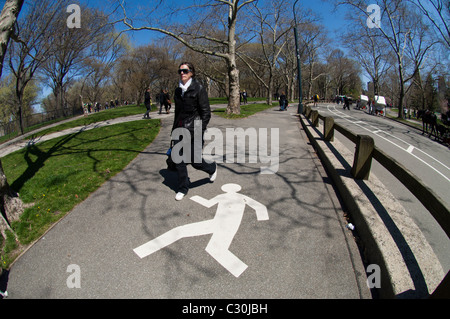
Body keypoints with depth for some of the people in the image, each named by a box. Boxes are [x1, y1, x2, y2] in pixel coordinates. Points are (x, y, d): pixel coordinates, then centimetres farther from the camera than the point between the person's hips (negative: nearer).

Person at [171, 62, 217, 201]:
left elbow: (206, 113, -10)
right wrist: (174, 129, 19)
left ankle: (212, 168, 34)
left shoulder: (199, 89, -8)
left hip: (193, 131, -6)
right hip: (180, 130, 6)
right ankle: (183, 188, 21)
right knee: (179, 160, 4)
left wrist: (199, 132, -16)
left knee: (195, 161, 1)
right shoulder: (178, 90, 11)